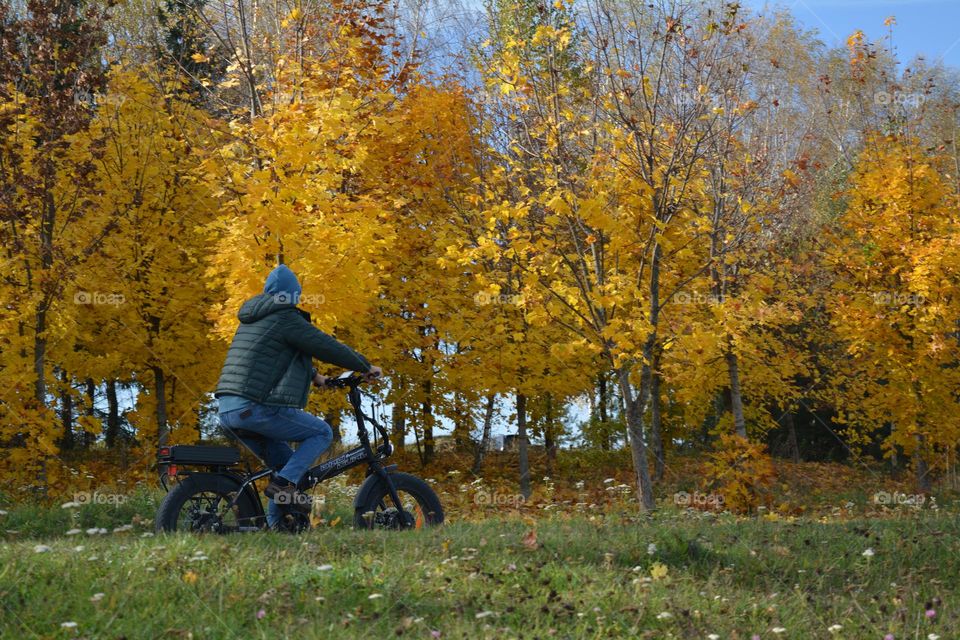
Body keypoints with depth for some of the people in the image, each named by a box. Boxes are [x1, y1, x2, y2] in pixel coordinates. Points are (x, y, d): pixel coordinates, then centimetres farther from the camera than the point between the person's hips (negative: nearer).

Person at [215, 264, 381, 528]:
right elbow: (329, 347, -3)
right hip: (256, 408, -9)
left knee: (285, 462, 18)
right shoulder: (287, 318, -5)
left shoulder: (251, 320, 22)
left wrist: (314, 376, 46)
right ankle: (284, 483, -13)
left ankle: (276, 526, 13)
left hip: (227, 410, 9)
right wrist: (366, 367, 11)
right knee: (322, 433, 2)